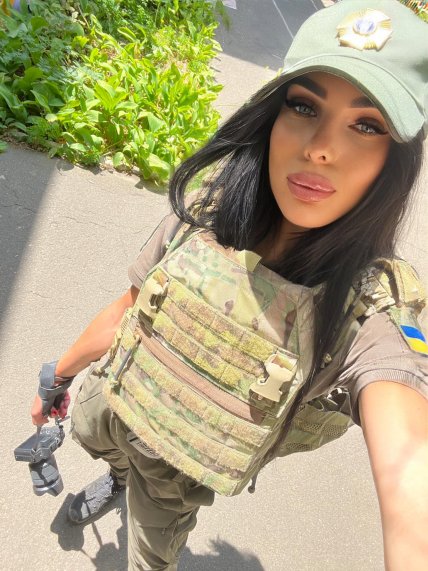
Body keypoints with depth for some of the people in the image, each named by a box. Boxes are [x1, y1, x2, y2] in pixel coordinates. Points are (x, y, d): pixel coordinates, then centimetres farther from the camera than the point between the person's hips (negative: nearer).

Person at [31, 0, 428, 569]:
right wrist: (59, 374, 5)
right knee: (89, 437, 36)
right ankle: (120, 474, 72)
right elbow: (128, 309, -8)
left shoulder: (376, 310, -32)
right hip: (110, 400, 4)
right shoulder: (206, 212, -22)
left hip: (181, 469, -3)